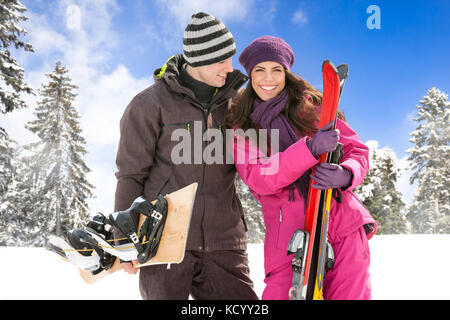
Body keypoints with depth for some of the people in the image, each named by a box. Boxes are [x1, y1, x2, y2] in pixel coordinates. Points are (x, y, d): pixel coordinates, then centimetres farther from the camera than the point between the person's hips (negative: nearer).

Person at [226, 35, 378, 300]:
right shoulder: (241, 126, 7)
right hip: (288, 236, 0)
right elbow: (258, 178, -9)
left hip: (343, 225, 1)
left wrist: (345, 175, -16)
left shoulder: (312, 105, 8)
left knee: (350, 295, -5)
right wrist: (310, 149, -23)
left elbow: (357, 151, 8)